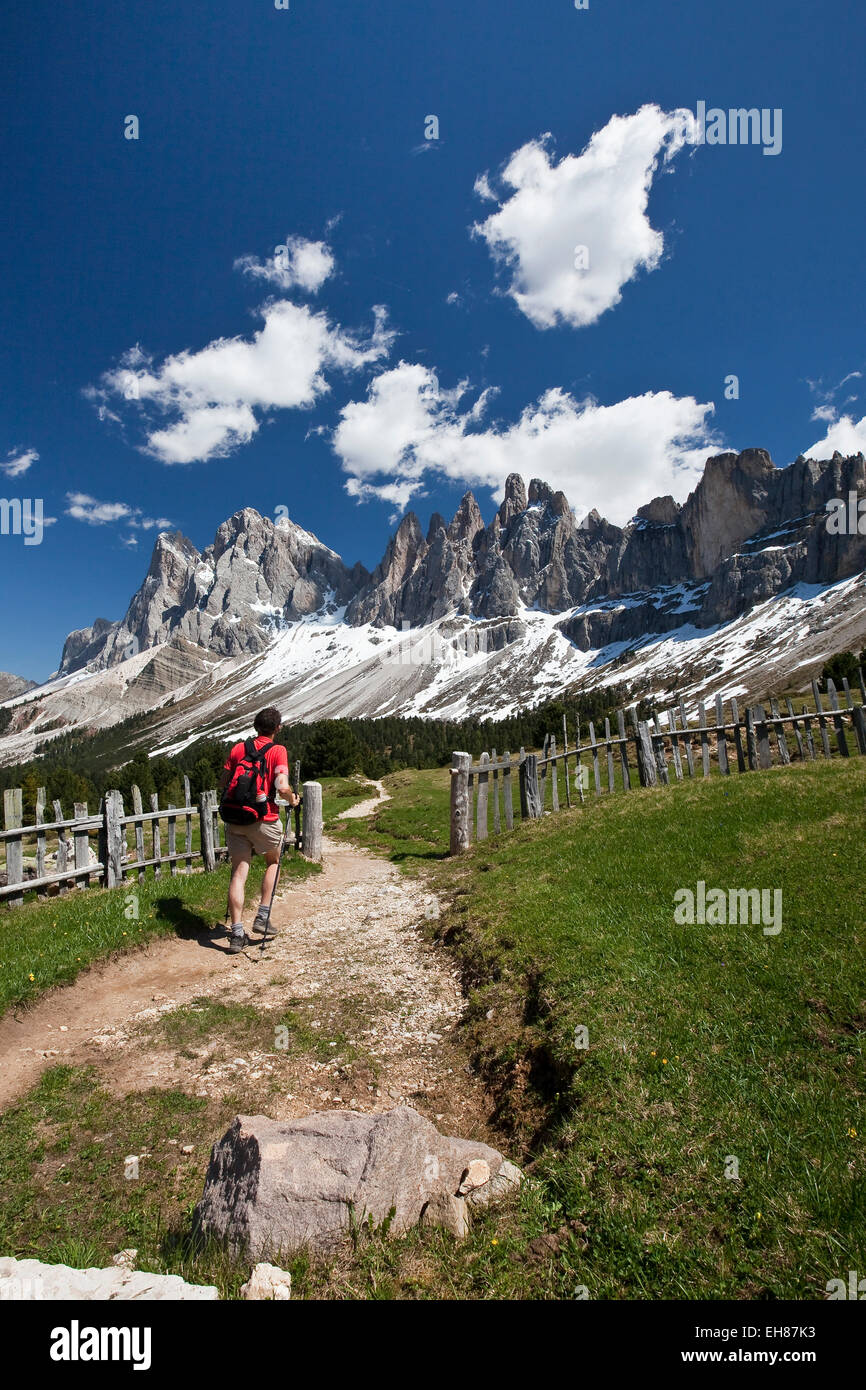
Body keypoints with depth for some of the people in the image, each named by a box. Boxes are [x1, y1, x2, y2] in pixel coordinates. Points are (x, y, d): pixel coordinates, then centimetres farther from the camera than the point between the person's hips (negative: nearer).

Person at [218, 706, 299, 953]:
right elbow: (282, 787, -17)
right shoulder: (277, 750, -7)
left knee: (238, 874, 6)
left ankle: (237, 933, 4)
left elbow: (222, 785, 10)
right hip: (265, 820, -3)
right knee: (273, 861, 22)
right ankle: (262, 916, 16)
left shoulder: (238, 748, 6)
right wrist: (292, 799, 3)